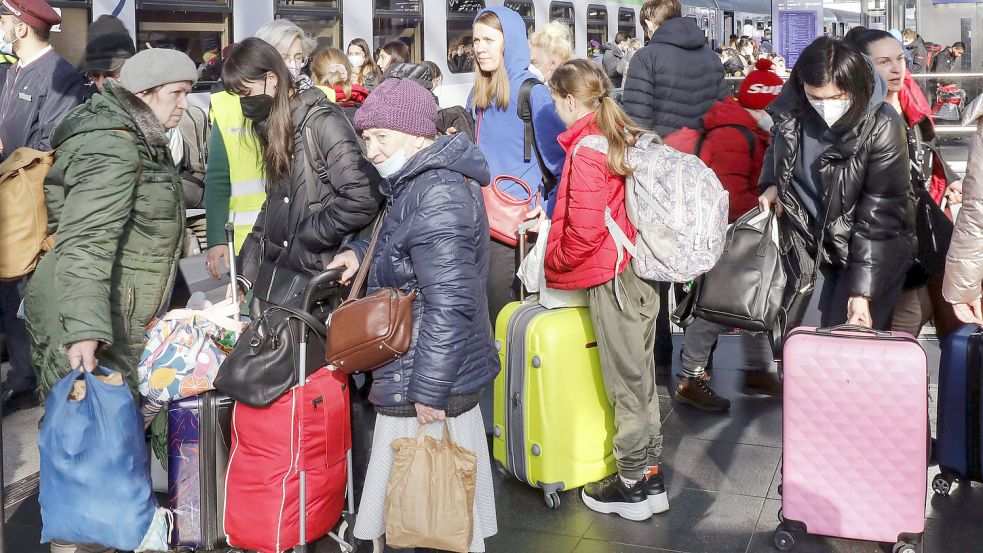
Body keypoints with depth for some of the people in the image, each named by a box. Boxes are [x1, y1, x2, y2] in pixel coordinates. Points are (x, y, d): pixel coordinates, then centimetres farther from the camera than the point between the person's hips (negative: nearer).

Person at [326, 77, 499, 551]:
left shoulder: (436, 196, -21)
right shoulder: (427, 180, 12)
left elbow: (450, 302, -26)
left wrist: (428, 391, -22)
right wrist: (363, 254, 10)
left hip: (425, 388, -11)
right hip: (453, 375, 11)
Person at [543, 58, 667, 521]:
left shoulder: (586, 150, -16)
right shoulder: (626, 136, 10)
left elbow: (585, 230, -21)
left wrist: (555, 259, -3)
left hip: (610, 278, -9)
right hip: (641, 271, 9)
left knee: (625, 383, 1)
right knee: (641, 376, 15)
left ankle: (631, 486, 13)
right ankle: (650, 476, 25)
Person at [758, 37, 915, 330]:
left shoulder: (882, 127, -25)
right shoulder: (792, 109, -11)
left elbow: (878, 216, -24)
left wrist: (861, 291, -25)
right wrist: (771, 184, -6)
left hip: (876, 252, -5)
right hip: (828, 246, 5)